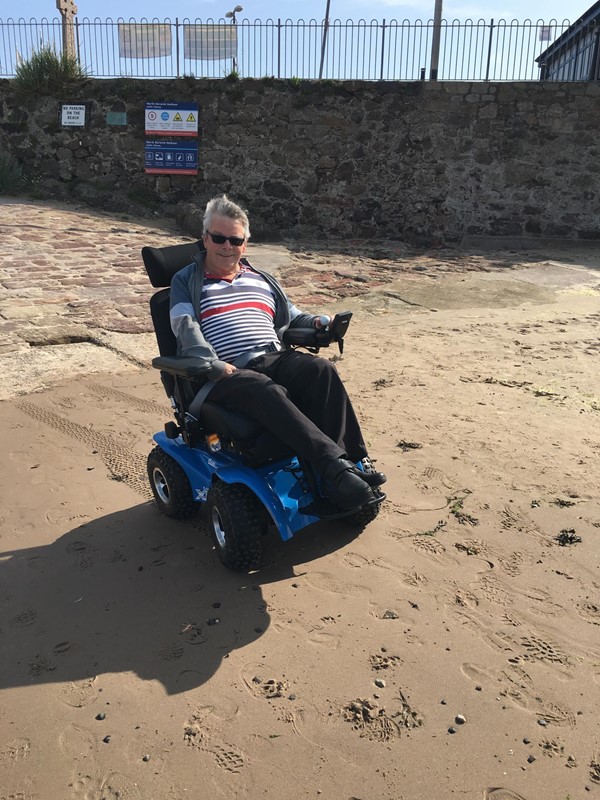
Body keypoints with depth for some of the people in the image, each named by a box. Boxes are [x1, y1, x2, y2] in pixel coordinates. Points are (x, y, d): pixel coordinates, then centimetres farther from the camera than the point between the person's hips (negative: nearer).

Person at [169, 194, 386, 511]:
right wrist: (213, 364, -21)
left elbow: (291, 316, 29)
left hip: (275, 359, 4)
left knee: (322, 370, -28)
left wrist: (316, 323, 5)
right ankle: (336, 467, -43)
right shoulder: (186, 281, 14)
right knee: (268, 392, -38)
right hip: (225, 375, -4)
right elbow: (186, 328, -3)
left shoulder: (261, 279, 27)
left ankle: (354, 462, -30)